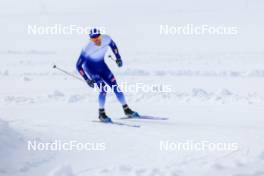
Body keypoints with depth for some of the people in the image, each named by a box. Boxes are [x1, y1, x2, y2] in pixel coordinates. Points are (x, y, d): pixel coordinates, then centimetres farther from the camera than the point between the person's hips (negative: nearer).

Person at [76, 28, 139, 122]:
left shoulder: (106, 39, -22)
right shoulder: (87, 48, -33)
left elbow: (113, 45, 4)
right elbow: (78, 65, -27)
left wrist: (118, 57, 0)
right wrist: (87, 79, -30)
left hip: (101, 65, 5)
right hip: (90, 68, -4)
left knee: (115, 86, -1)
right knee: (103, 89, -19)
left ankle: (127, 110, 11)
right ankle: (101, 114, -2)